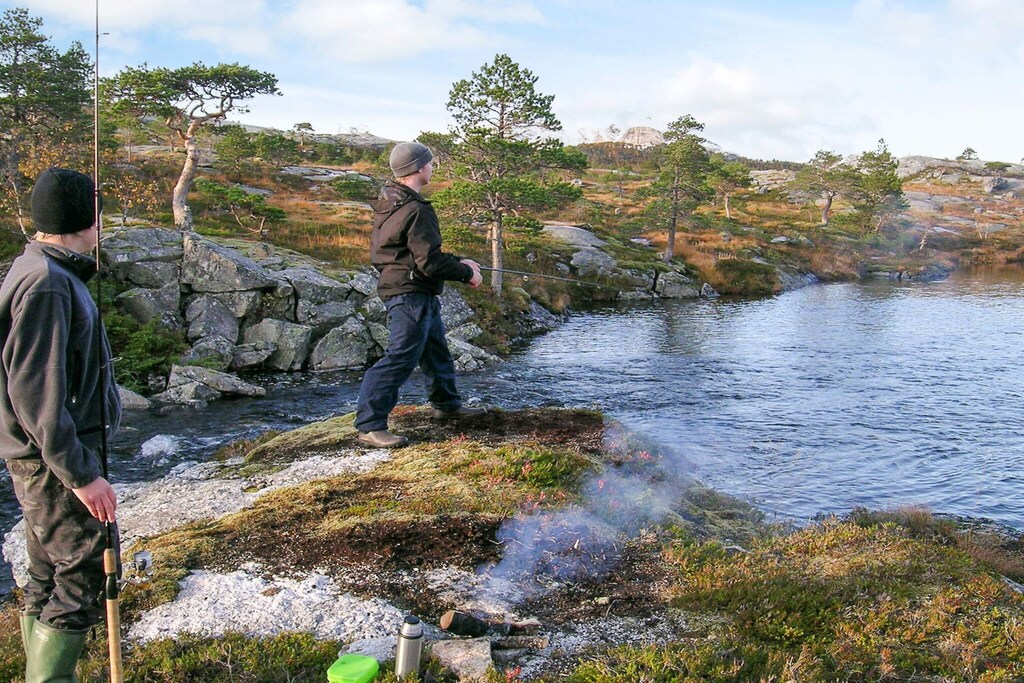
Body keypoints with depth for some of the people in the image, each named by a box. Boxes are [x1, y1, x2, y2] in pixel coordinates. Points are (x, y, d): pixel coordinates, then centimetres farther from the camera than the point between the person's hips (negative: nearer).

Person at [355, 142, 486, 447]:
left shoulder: (391, 202, 12)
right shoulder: (415, 210, -21)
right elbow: (430, 263, -22)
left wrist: (458, 262, 18)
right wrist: (466, 273, -7)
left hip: (419, 295, 11)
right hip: (410, 294, -11)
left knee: (436, 349, 23)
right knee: (401, 358, -9)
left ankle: (447, 405, 41)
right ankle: (369, 427, -6)